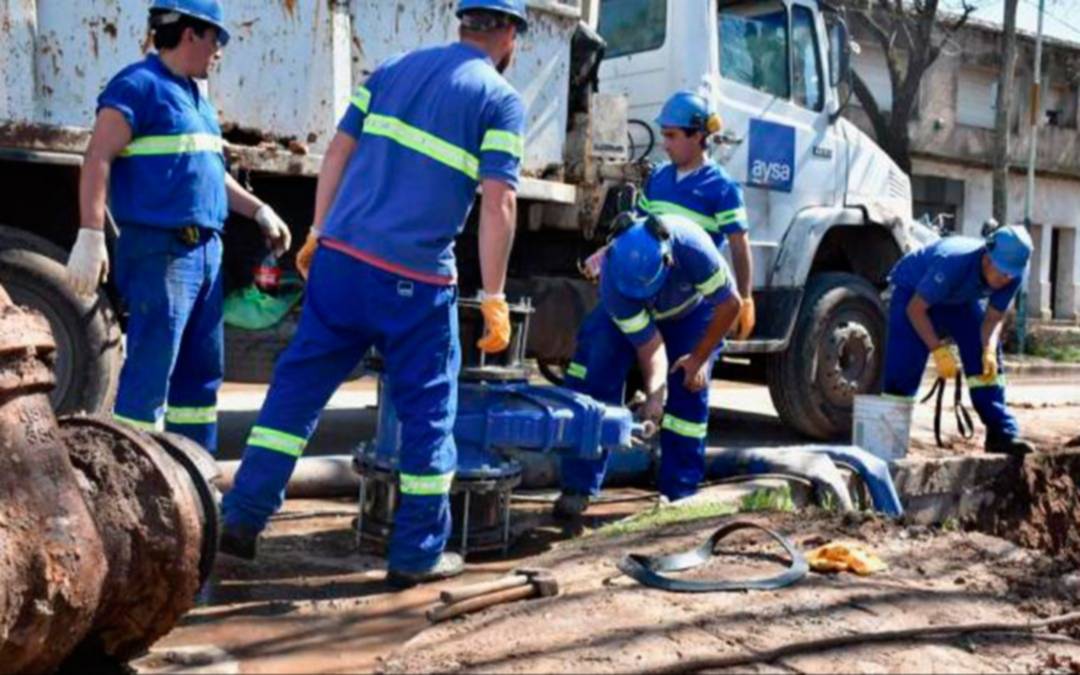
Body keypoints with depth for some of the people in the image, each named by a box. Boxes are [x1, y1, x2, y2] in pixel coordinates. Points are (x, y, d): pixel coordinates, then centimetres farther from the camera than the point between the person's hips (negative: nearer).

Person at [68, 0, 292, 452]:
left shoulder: (194, 97, 20)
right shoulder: (139, 85, -8)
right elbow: (97, 161, -16)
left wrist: (259, 212, 23)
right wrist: (90, 235, -23)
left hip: (206, 251, 9)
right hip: (160, 251, -9)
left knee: (202, 372, 13)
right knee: (149, 373, -8)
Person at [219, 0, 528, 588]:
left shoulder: (395, 68, 15)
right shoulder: (501, 100, 0)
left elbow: (338, 151, 12)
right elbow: (498, 201, -9)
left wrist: (318, 233, 18)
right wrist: (494, 298, -7)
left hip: (341, 255, 5)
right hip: (415, 279, -4)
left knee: (299, 383, 13)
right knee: (427, 410, 8)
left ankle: (242, 517, 14)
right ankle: (417, 553, 15)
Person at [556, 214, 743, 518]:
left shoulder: (692, 246, -42)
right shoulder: (613, 278, -38)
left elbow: (730, 304, -26)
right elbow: (649, 345, -31)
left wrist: (699, 357, -18)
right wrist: (654, 393, -46)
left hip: (691, 312, 0)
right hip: (627, 312, 0)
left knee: (688, 395, -11)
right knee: (594, 369, -18)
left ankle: (679, 495, 5)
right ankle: (578, 489, -13)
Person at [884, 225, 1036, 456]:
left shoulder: (1012, 275, -23)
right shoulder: (953, 262, -41)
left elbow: (993, 318, -15)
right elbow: (915, 309, -34)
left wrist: (989, 351, -33)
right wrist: (938, 350, -39)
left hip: (961, 298, 6)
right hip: (913, 292, -6)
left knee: (987, 360, -8)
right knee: (904, 364, -18)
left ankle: (1001, 434, -4)